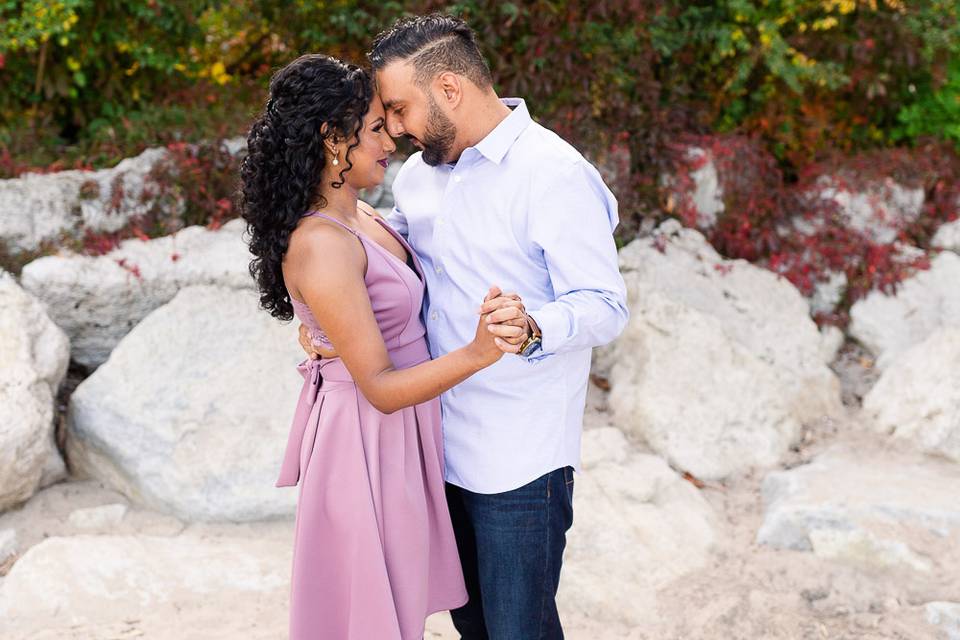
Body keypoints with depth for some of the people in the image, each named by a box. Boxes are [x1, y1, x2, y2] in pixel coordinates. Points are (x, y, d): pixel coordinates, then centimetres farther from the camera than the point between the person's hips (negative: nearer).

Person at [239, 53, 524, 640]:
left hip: (400, 436, 9)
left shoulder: (359, 215, 4)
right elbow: (380, 387, -25)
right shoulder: (320, 244, -25)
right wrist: (478, 354, -37)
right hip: (366, 439, -9)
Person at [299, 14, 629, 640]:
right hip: (443, 446, 8)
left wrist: (532, 327, -40)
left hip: (520, 463, -7)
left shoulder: (555, 174, -16)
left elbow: (606, 305, -20)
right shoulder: (420, 171, 9)